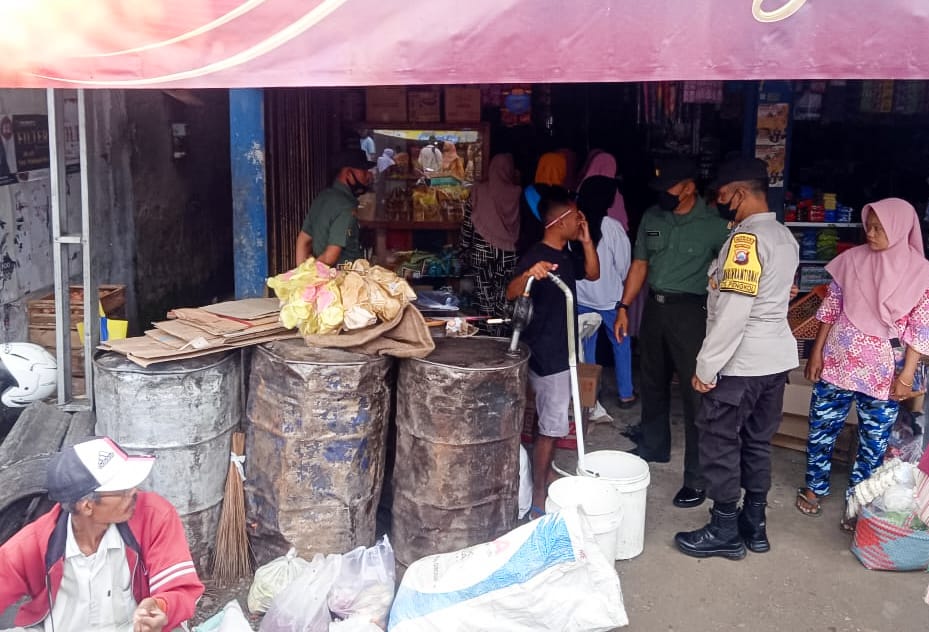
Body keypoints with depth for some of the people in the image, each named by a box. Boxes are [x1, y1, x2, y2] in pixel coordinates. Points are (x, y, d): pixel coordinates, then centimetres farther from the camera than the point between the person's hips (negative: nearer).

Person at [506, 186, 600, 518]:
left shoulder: (564, 255, 9)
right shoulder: (536, 255, -20)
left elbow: (593, 274, 19)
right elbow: (511, 294, -33)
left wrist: (587, 240, 6)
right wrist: (528, 275, -54)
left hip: (562, 350, 10)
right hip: (546, 354, -10)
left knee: (553, 422, 20)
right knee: (552, 426, -7)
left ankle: (545, 476, 35)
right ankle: (539, 498, 0)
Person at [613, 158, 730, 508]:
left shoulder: (713, 224, -12)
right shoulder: (652, 217, 5)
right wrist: (623, 307, 9)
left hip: (691, 310, -6)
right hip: (655, 306, 6)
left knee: (695, 392, -4)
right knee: (653, 383, 19)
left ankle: (697, 478, 3)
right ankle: (653, 448, 40)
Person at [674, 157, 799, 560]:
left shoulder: (746, 239, -19)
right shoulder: (785, 237, 11)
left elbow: (733, 312, -24)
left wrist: (706, 367, -19)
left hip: (740, 361, -9)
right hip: (776, 357, 9)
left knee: (720, 443, 3)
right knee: (757, 443, 16)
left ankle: (725, 532, 13)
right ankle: (754, 525, 27)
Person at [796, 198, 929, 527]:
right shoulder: (852, 259, -1)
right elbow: (830, 308, 5)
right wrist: (817, 351, 3)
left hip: (883, 373, -2)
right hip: (838, 361, 2)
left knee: (874, 439, 8)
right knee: (822, 427, 11)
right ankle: (814, 487, 30)